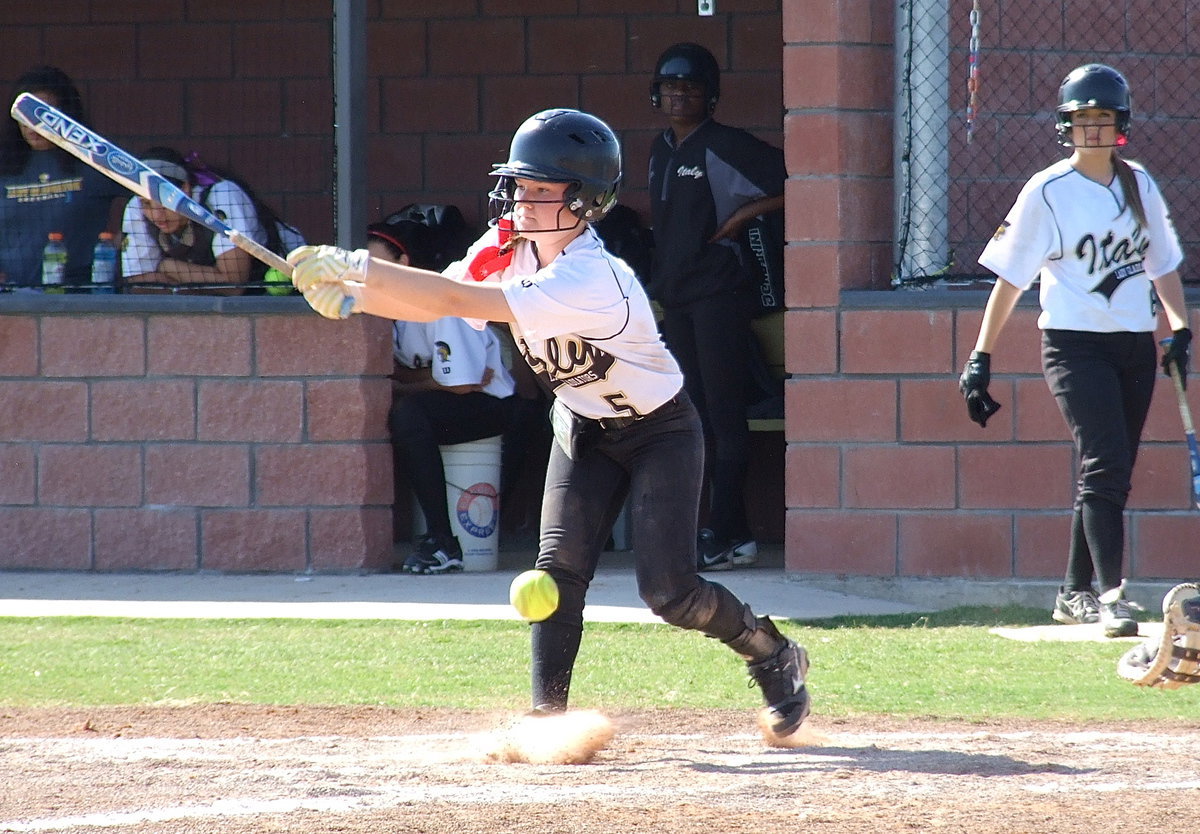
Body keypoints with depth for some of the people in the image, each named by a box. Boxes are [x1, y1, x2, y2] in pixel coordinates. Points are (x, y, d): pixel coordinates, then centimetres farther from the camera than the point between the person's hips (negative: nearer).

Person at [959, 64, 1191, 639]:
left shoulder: (1139, 186, 9)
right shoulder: (1047, 193, -5)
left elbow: (1163, 263, 18)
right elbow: (1009, 281, -4)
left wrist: (1180, 329, 4)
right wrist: (980, 360, -7)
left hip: (1135, 345, 5)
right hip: (1075, 346, -5)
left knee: (1109, 476, 9)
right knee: (1104, 463, -18)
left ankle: (1075, 593, 20)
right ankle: (1110, 597, -22)